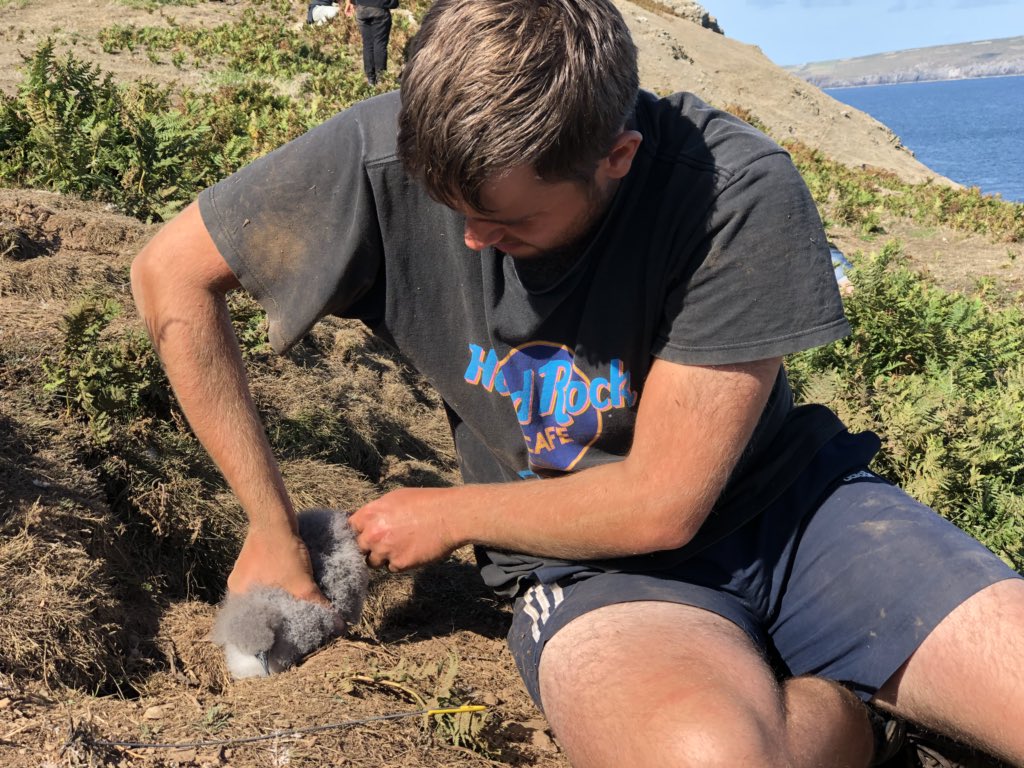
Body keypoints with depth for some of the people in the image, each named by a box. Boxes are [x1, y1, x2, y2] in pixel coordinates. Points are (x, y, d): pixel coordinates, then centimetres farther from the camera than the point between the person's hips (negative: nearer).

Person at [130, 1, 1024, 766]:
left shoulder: (739, 191, -22)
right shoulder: (384, 157, -16)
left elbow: (661, 503, -17)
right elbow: (171, 272, -3)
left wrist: (450, 515, -5)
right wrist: (272, 524, -2)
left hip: (793, 509, 0)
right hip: (587, 559, 1)